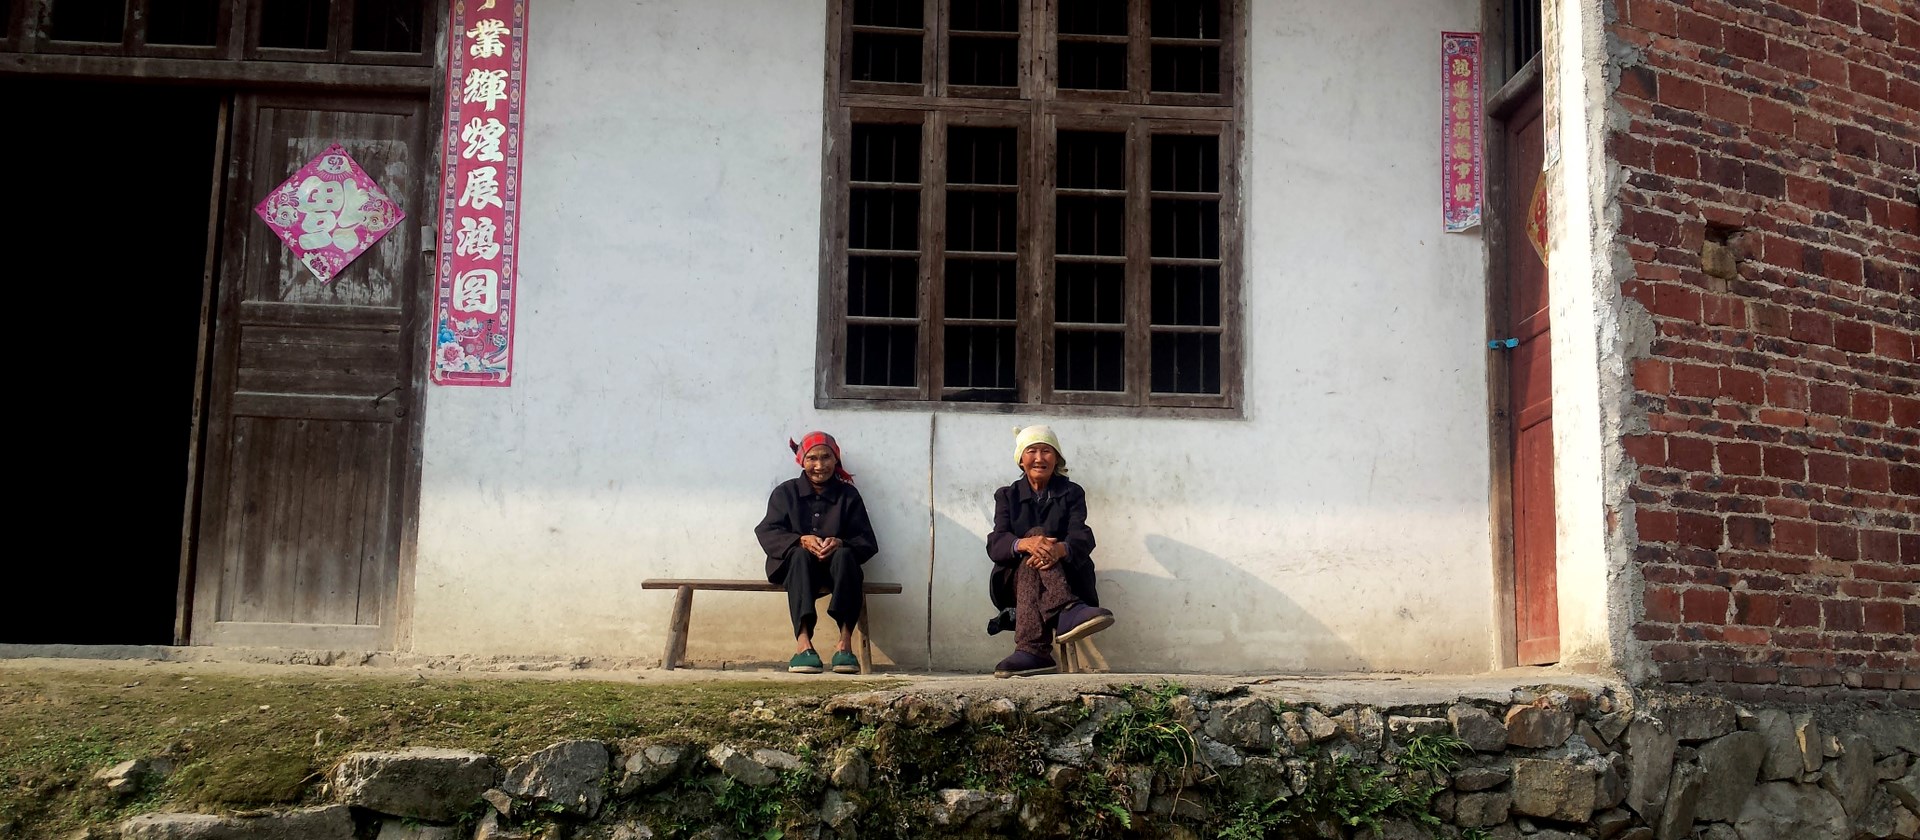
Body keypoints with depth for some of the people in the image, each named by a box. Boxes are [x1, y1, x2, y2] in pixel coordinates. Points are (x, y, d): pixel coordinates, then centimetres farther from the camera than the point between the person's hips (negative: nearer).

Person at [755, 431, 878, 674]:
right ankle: (803, 641, -52)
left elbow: (868, 542, 3)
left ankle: (845, 642, -45)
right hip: (794, 566, 0)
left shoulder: (848, 495, 12)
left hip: (835, 567, 0)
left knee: (845, 554, -33)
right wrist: (801, 540, -21)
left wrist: (840, 543, -19)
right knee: (800, 554, -35)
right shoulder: (786, 492, 12)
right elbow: (766, 532, -1)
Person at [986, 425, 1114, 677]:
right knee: (1036, 534, -31)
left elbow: (1082, 538, -8)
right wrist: (1025, 544, -30)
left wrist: (1060, 549, -35)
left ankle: (1031, 651, -58)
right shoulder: (1007, 496, 15)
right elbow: (995, 544, -4)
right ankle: (1067, 612, -58)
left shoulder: (1072, 493, 12)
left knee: (1041, 548, -35)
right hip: (1016, 580, 0)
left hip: (1066, 578, 0)